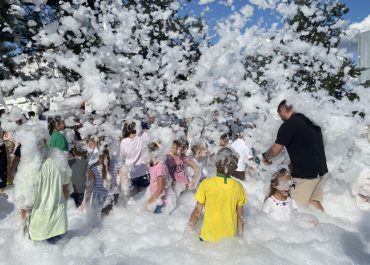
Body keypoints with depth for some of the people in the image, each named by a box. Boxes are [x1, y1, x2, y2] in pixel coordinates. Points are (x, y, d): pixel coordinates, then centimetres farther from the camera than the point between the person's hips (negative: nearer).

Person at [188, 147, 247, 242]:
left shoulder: (206, 184, -17)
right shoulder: (238, 187, -10)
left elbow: (197, 211, -11)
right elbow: (240, 215, -2)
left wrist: (190, 230, 3)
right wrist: (240, 234, 13)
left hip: (209, 236, -2)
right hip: (230, 236, 2)